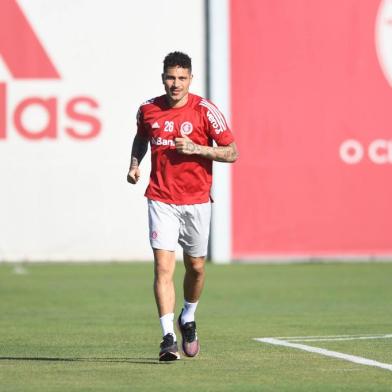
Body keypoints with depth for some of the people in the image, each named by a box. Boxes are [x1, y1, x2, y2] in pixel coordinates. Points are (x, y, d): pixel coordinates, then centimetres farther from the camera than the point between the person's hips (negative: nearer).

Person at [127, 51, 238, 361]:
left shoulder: (205, 110, -8)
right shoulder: (148, 110, 1)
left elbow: (232, 152, -6)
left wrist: (196, 149, -18)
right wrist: (135, 164, 6)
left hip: (196, 202, 0)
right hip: (161, 201, 0)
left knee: (196, 267, 12)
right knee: (163, 266, -13)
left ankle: (188, 320, 39)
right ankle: (168, 338, -15)